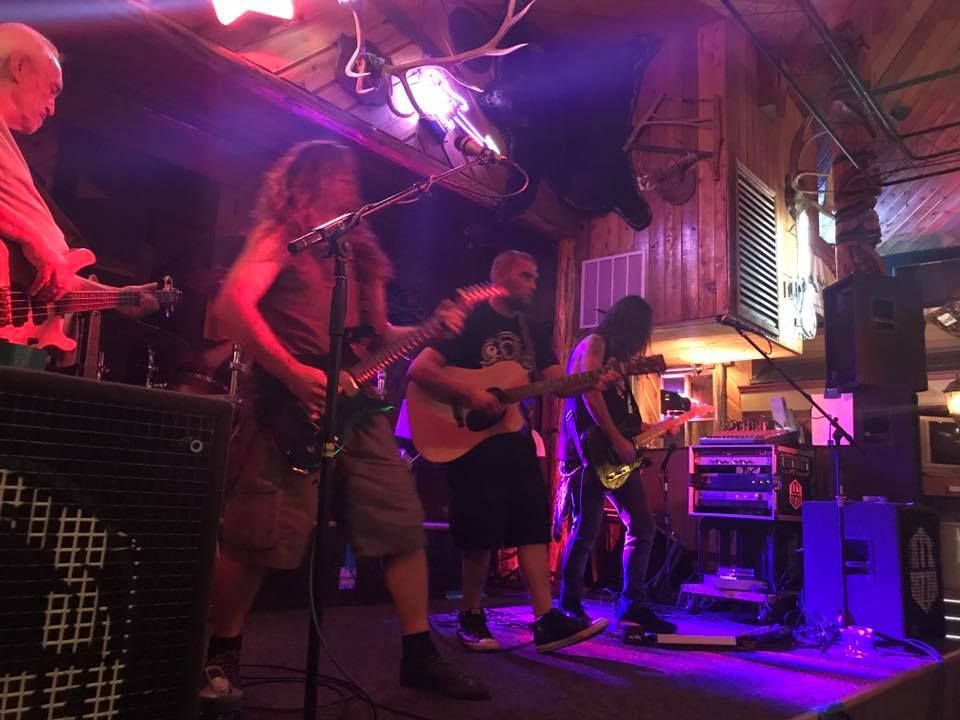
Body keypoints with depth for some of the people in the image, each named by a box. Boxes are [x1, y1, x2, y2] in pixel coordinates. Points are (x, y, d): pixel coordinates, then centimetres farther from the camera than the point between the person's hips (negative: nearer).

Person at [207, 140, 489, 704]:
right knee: (258, 537, -5)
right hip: (291, 405, -6)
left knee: (403, 525, 4)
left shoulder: (359, 251, 22)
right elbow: (232, 306, -14)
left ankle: (420, 653, 16)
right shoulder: (280, 237, 1)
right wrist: (296, 374, -23)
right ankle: (222, 652, 19)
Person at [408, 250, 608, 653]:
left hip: (516, 440, 7)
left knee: (534, 524, -1)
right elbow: (420, 369, -15)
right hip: (472, 441, -6)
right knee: (481, 533, -3)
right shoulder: (468, 322, -6)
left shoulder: (533, 333, 14)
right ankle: (471, 617, 15)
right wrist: (470, 395, -24)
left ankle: (546, 620, 1)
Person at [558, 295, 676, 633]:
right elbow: (589, 392, -19)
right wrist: (617, 439, -19)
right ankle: (569, 604, 11)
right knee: (586, 530, -4)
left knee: (643, 527, 5)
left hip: (617, 452, 9)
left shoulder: (617, 354, 23)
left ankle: (632, 603, 13)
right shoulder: (594, 343, -4)